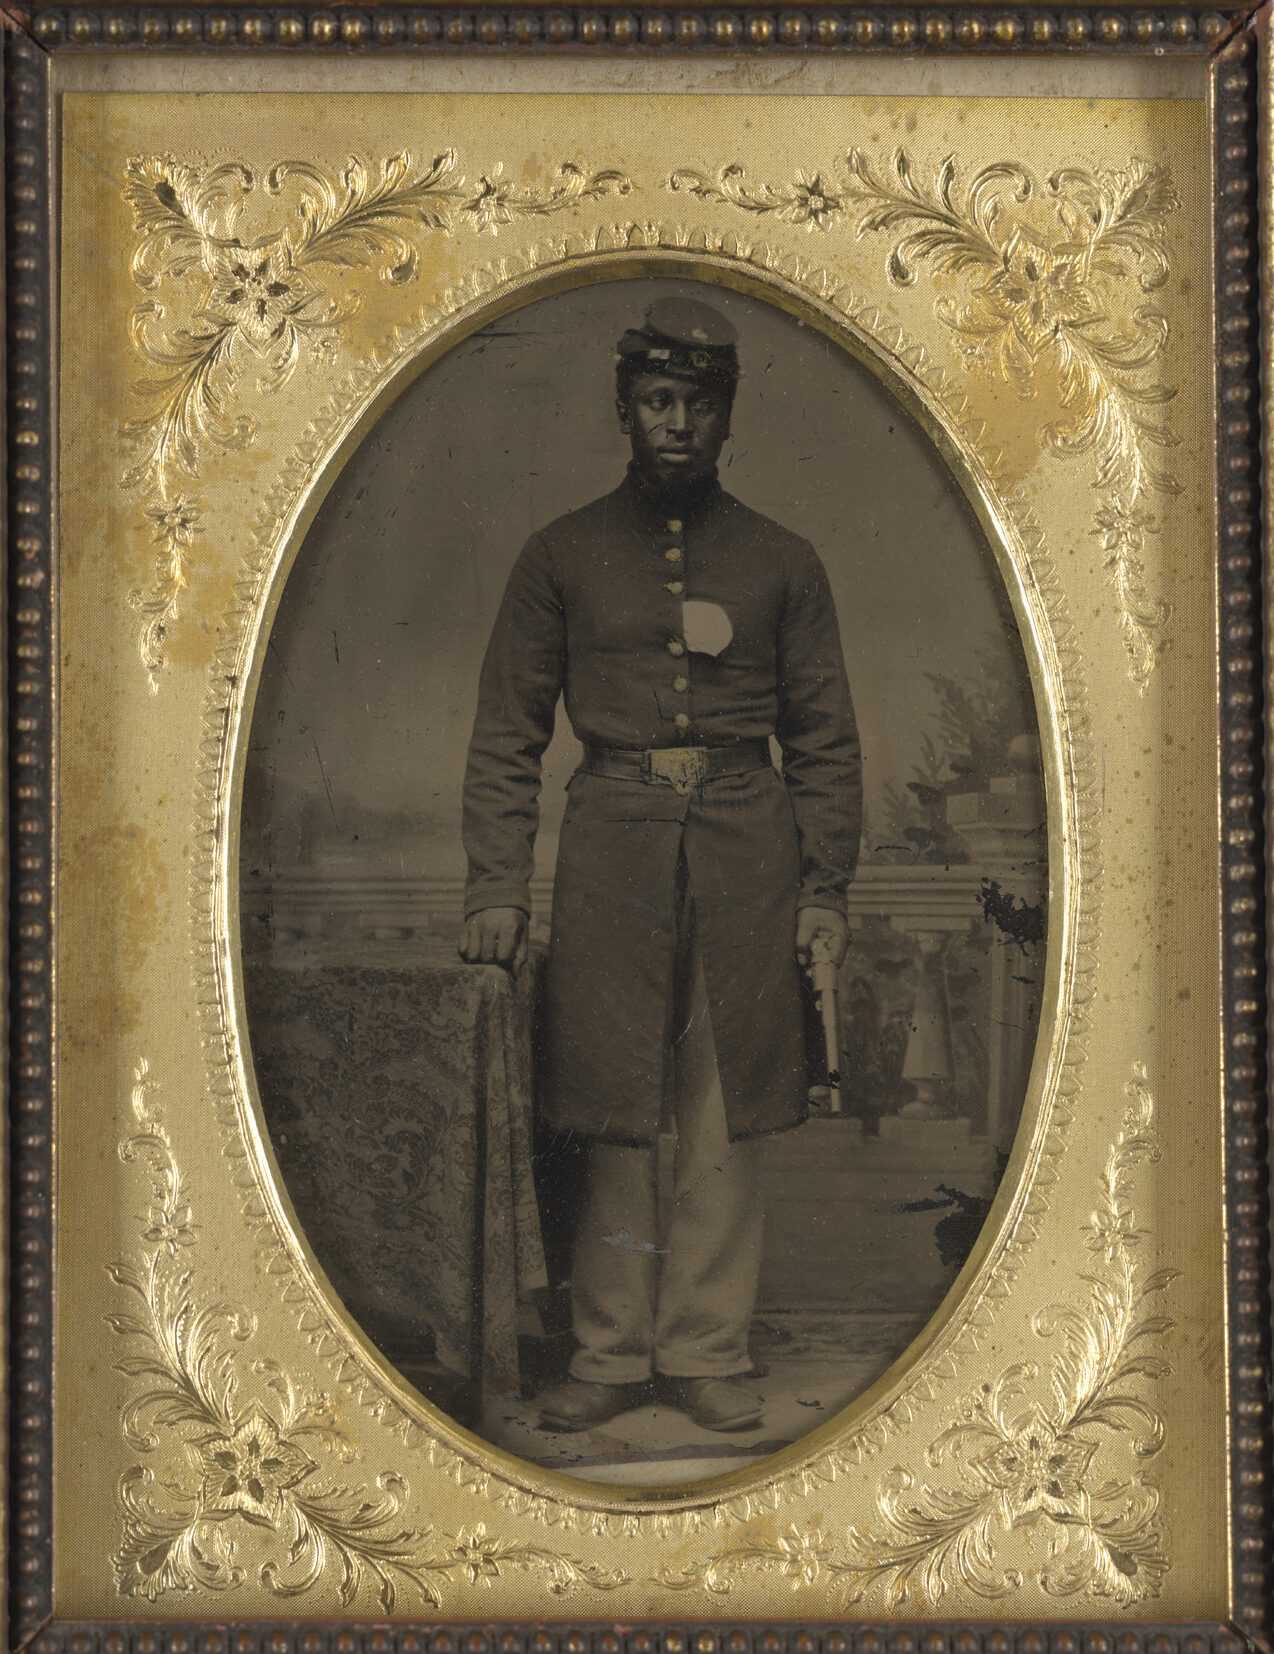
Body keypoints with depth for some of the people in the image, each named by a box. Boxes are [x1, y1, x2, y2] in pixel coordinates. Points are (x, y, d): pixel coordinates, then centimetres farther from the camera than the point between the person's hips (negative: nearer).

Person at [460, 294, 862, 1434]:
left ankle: (708, 1353, 12)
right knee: (612, 1116, 0)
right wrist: (497, 884, -3)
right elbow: (507, 736, 6)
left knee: (728, 1120, 2)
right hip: (612, 850, 0)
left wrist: (825, 889, 2)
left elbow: (826, 741, 10)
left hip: (746, 852, 1)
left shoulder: (782, 563, 10)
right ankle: (612, 1354, 11)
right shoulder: (562, 557, 8)